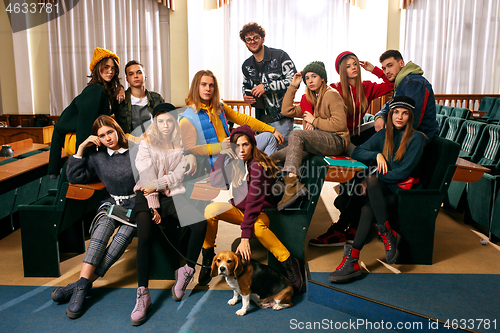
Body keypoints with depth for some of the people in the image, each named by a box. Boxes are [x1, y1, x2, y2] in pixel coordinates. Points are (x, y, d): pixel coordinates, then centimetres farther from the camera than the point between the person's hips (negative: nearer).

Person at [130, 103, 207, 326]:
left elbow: (179, 174, -3)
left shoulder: (183, 144, 8)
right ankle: (143, 295, -22)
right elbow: (147, 175, -5)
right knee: (144, 236, -28)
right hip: (148, 195, -1)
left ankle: (187, 270, -4)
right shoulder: (147, 143, 5)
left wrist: (157, 184, -17)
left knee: (201, 222, -26)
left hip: (174, 194, 1)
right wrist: (153, 206, -15)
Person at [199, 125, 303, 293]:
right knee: (211, 209, -22)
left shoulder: (258, 166, -22)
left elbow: (253, 201, -29)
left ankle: (289, 262, -22)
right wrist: (221, 155, -19)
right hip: (238, 210, 6)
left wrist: (245, 237, -34)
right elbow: (215, 182, -11)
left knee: (258, 227, -40)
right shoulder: (234, 163, -1)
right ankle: (207, 260, -9)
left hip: (259, 213, -5)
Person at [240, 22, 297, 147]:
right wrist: (246, 96, 3)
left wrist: (266, 87, -17)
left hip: (281, 119, -5)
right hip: (260, 119, 5)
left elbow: (293, 81, -12)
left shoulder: (280, 56, -5)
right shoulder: (246, 66, 11)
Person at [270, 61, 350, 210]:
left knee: (296, 134, -34)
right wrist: (293, 86, 17)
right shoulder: (312, 99, 24)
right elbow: (287, 110, 19)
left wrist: (314, 121, -4)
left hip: (336, 140, -8)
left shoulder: (331, 94, 0)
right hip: (317, 141, 8)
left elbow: (340, 124, -11)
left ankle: (292, 184, -48)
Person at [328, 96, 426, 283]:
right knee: (367, 207, -33)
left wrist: (372, 181, -15)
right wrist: (377, 154, -9)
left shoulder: (416, 138, -1)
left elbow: (404, 172, -11)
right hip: (381, 188, 4)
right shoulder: (383, 135, 14)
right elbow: (356, 152, 11)